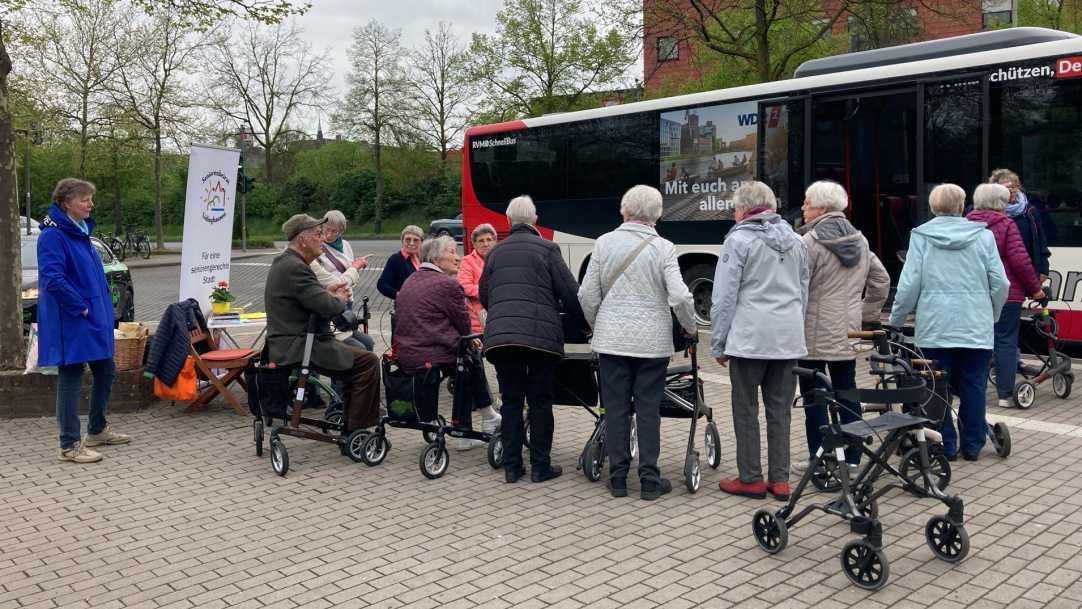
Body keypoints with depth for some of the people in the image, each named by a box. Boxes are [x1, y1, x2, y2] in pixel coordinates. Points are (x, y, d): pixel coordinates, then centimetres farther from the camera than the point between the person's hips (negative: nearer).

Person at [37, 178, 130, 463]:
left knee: (105, 373, 16)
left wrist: (103, 306, 13)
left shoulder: (81, 231, 13)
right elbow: (53, 278, -25)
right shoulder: (53, 235, -15)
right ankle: (70, 445, 7)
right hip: (72, 322, -9)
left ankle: (97, 430, 32)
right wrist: (81, 307, -20)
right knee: (70, 380, -2)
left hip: (95, 319, 9)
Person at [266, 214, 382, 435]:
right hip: (296, 348, -11)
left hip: (286, 343, 11)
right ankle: (357, 430, -3)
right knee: (368, 361, -10)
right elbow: (329, 307, -24)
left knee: (356, 354, 23)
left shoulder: (283, 262, 13)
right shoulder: (295, 268, -21)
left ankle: (350, 425, 25)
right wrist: (339, 299, -3)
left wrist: (327, 292, 8)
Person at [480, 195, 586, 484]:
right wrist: (582, 324, 15)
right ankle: (540, 467, 10)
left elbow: (483, 296, 19)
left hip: (499, 336, 3)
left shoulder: (495, 253, 15)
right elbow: (570, 293, 0)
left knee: (511, 401, 10)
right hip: (541, 335, -3)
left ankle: (511, 466, 13)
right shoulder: (546, 249, 3)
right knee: (540, 401, 6)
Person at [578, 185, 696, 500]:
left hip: (612, 339, 1)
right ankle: (649, 481, 10)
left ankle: (618, 479, 14)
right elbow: (679, 296, -11)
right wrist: (690, 327, 7)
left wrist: (597, 326, 17)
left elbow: (588, 295, 0)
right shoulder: (663, 247, -4)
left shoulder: (605, 242, -1)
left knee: (616, 409, 8)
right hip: (652, 341, -1)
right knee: (648, 410, 6)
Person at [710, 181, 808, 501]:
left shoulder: (739, 240, -5)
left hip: (749, 339, -6)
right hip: (788, 340, 6)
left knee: (746, 410, 5)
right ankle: (779, 480, 13)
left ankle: (751, 479, 10)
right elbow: (804, 294, 19)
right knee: (779, 411, 10)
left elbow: (724, 297, -7)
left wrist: (718, 343, -1)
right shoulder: (796, 241, 14)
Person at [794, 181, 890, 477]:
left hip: (814, 332, -7)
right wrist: (866, 313, 20)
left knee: (812, 395, 2)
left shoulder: (810, 242, -13)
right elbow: (881, 280, 18)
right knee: (847, 392, 10)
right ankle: (852, 459, 14)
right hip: (848, 331, 7)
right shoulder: (859, 241, 12)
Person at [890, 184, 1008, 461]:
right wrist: (992, 316, 18)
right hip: (976, 326, 1)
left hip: (934, 325, -1)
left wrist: (896, 320, 7)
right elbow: (1000, 283, 2)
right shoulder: (983, 236, 2)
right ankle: (972, 445, 16)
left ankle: (945, 445, 12)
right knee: (973, 386, 9)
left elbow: (909, 284, -4)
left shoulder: (921, 236, -2)